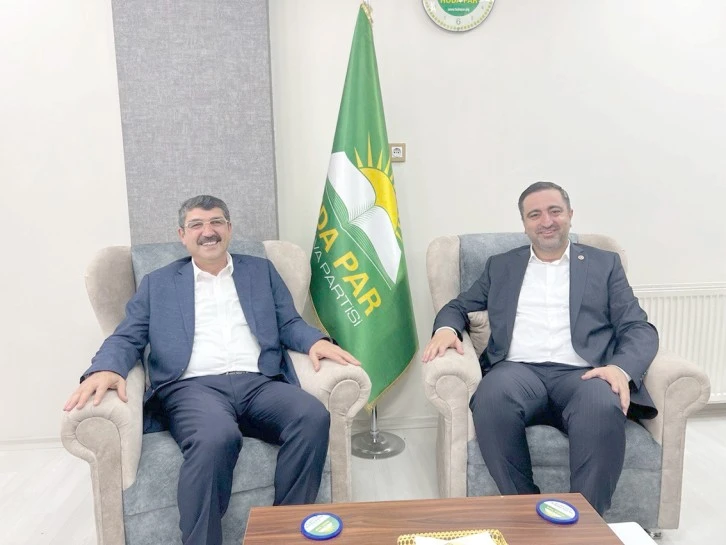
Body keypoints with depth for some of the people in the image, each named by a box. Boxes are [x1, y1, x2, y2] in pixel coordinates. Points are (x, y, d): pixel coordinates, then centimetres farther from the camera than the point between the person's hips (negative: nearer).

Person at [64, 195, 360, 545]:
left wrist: (315, 341, -7)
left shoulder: (261, 271, 22)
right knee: (217, 437, -37)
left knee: (313, 416, -29)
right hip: (193, 387, -2)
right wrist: (105, 369, -11)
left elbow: (289, 324, 17)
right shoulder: (158, 283, 20)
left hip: (259, 384, 2)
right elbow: (127, 338, 13)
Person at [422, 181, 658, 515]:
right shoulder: (501, 266, 22)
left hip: (580, 374, 0)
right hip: (519, 370, 1)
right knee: (491, 398, -34)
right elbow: (458, 306, 22)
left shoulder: (605, 264, 18)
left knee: (604, 408, -36)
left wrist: (622, 368, -14)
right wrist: (446, 328, -5)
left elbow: (639, 328, 9)